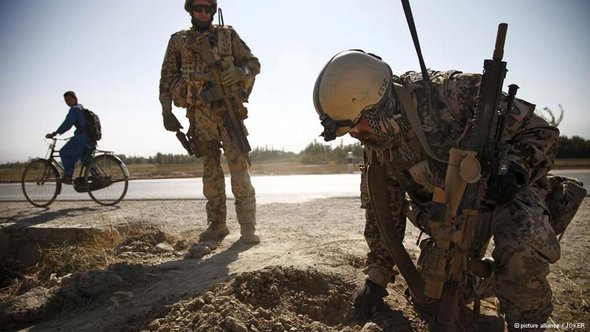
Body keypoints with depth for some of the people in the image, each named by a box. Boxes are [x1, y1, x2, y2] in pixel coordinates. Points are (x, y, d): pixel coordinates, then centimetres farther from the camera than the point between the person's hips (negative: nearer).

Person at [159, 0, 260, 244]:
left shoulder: (228, 35, 10)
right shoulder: (178, 41, 13)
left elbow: (254, 63, 7)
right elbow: (167, 78, 13)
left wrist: (239, 71, -16)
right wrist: (167, 112, 3)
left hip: (229, 110, -2)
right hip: (199, 114, 2)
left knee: (239, 165, -10)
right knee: (210, 169, 6)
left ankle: (248, 227, -8)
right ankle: (217, 225, 14)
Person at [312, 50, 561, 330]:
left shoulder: (453, 93, -27)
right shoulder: (376, 147, -9)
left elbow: (539, 130, -16)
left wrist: (516, 171, -36)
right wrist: (376, 278, 2)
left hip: (504, 189, -5)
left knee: (520, 247, -35)